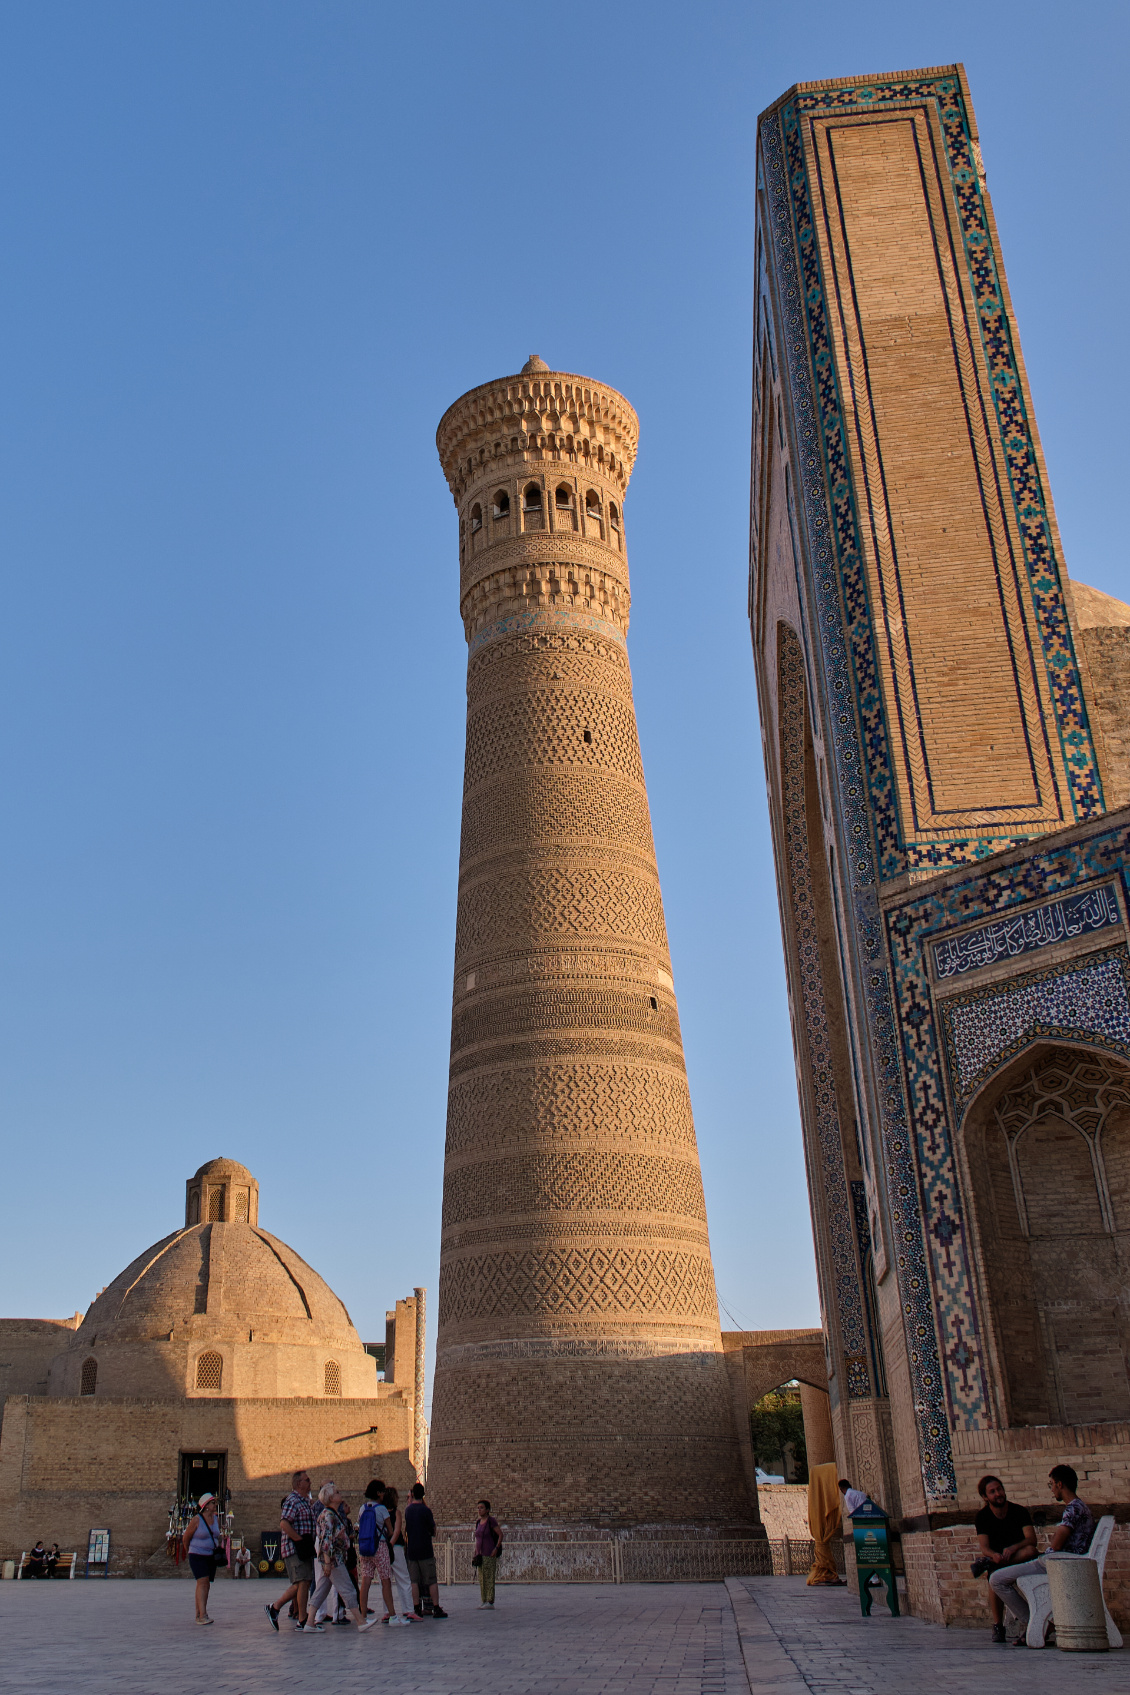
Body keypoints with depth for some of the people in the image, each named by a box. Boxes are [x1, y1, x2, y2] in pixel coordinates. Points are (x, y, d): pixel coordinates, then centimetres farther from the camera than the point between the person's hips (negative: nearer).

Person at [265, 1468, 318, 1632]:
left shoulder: (306, 1501, 18)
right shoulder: (293, 1501, -12)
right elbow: (284, 1523, -24)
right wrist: (300, 1540, -21)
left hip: (305, 1549, 10)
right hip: (295, 1548, -10)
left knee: (300, 1584, 10)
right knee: (303, 1582, -9)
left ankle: (275, 1607, 19)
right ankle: (302, 1621, -4)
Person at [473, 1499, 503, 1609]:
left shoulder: (491, 1521, -10)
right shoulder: (478, 1522, 12)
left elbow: (500, 1534, -10)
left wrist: (496, 1548, -16)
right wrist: (475, 1552, 17)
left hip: (489, 1554, -8)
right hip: (480, 1555, 8)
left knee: (489, 1578, -7)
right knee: (482, 1579, 8)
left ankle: (490, 1602, -4)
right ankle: (483, 1601, 14)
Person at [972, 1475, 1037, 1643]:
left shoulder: (1020, 1511, 0)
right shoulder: (982, 1517, 1)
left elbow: (1031, 1539, -13)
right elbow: (984, 1547, -9)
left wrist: (1013, 1548, -32)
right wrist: (994, 1555, -34)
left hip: (1019, 1557, 0)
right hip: (997, 1559, 0)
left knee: (1031, 1551, -33)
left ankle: (985, 1563, -35)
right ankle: (997, 1626, -28)